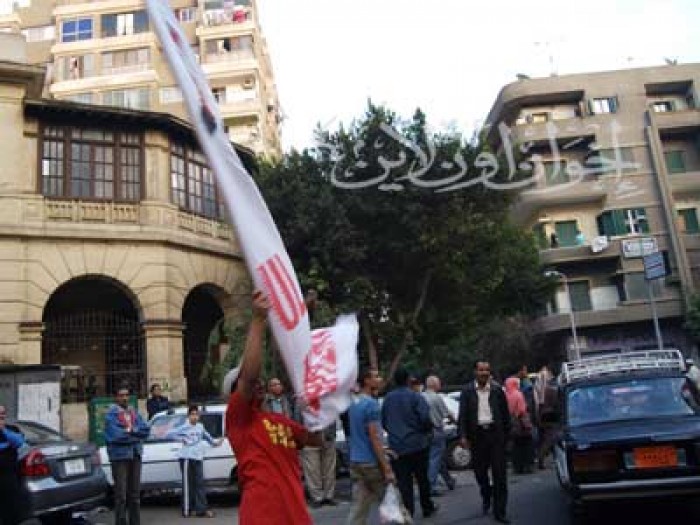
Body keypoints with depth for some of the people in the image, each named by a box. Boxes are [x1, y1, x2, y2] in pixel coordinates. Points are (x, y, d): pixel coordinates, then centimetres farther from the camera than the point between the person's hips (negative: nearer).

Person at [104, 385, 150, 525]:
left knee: (135, 493, 14)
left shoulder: (134, 412, 11)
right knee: (121, 494, -5)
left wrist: (130, 430, -14)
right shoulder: (111, 414, -8)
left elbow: (145, 430, 2)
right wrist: (136, 435, -9)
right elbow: (115, 435, -19)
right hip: (119, 456, -6)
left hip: (135, 456, 6)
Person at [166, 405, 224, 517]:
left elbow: (206, 436, 33)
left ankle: (201, 509, 3)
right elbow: (168, 434, -11)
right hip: (187, 458, -5)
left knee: (200, 483, 2)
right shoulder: (184, 428, -5)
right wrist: (181, 438, -16)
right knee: (188, 484, -2)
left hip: (198, 458, 5)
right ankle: (187, 510, 6)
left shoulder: (200, 427, 12)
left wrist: (214, 442, 36)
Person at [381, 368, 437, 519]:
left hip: (396, 447, 2)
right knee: (422, 478, 15)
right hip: (417, 444, -2)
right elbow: (425, 419, -18)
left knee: (403, 482, 3)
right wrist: (427, 430, 3)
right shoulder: (416, 397, -10)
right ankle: (427, 507, 30)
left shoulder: (388, 398, 4)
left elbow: (383, 422, 10)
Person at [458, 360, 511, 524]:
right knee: (479, 470, 11)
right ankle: (486, 495, 41)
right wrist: (463, 436, -10)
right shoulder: (467, 391, 0)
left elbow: (505, 413, 6)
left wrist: (507, 434, 5)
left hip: (496, 434, -1)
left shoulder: (497, 389, 1)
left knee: (499, 473, -1)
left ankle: (499, 511, 8)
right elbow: (463, 415, -2)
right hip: (477, 435, 1)